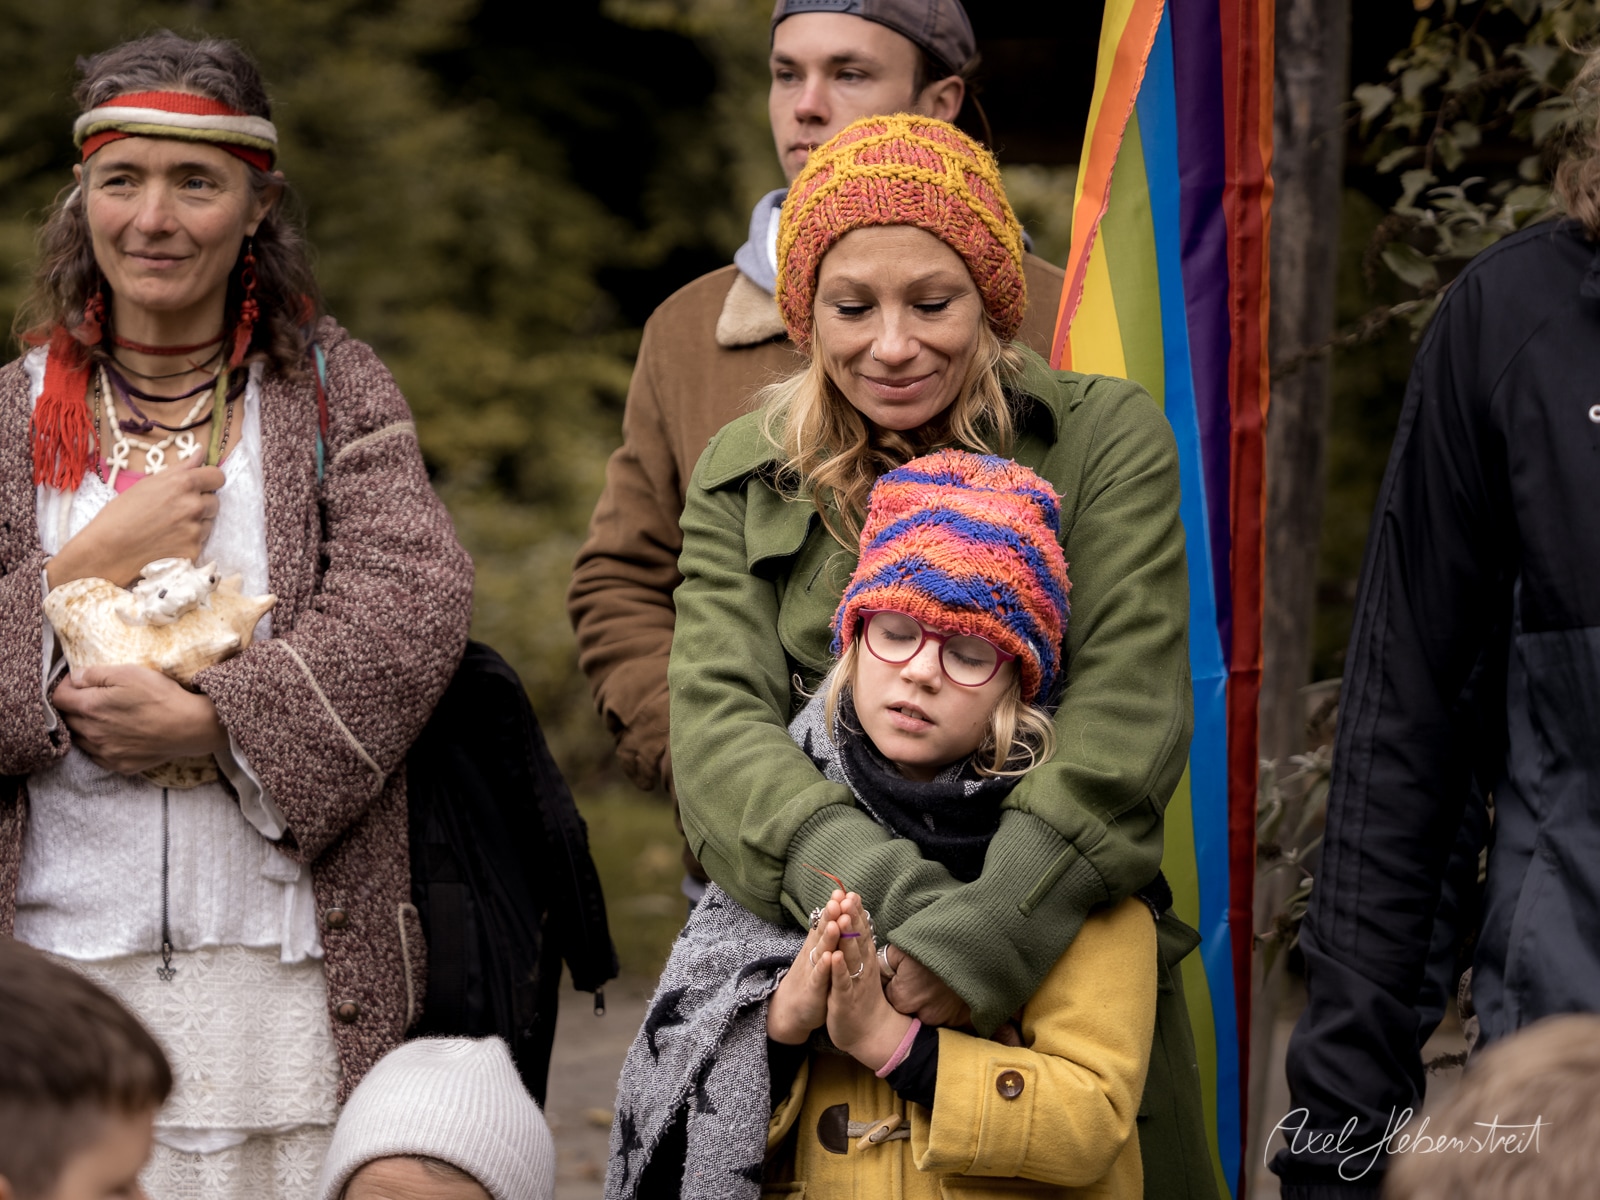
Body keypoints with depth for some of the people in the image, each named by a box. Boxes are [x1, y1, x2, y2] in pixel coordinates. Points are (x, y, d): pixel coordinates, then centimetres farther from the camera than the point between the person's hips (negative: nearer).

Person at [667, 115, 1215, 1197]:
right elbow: (721, 721, -7)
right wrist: (890, 898, -26)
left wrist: (981, 938, -26)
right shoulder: (744, 479, 7)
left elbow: (1128, 714, -13)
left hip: (1070, 976, -1)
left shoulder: (1107, 440, -1)